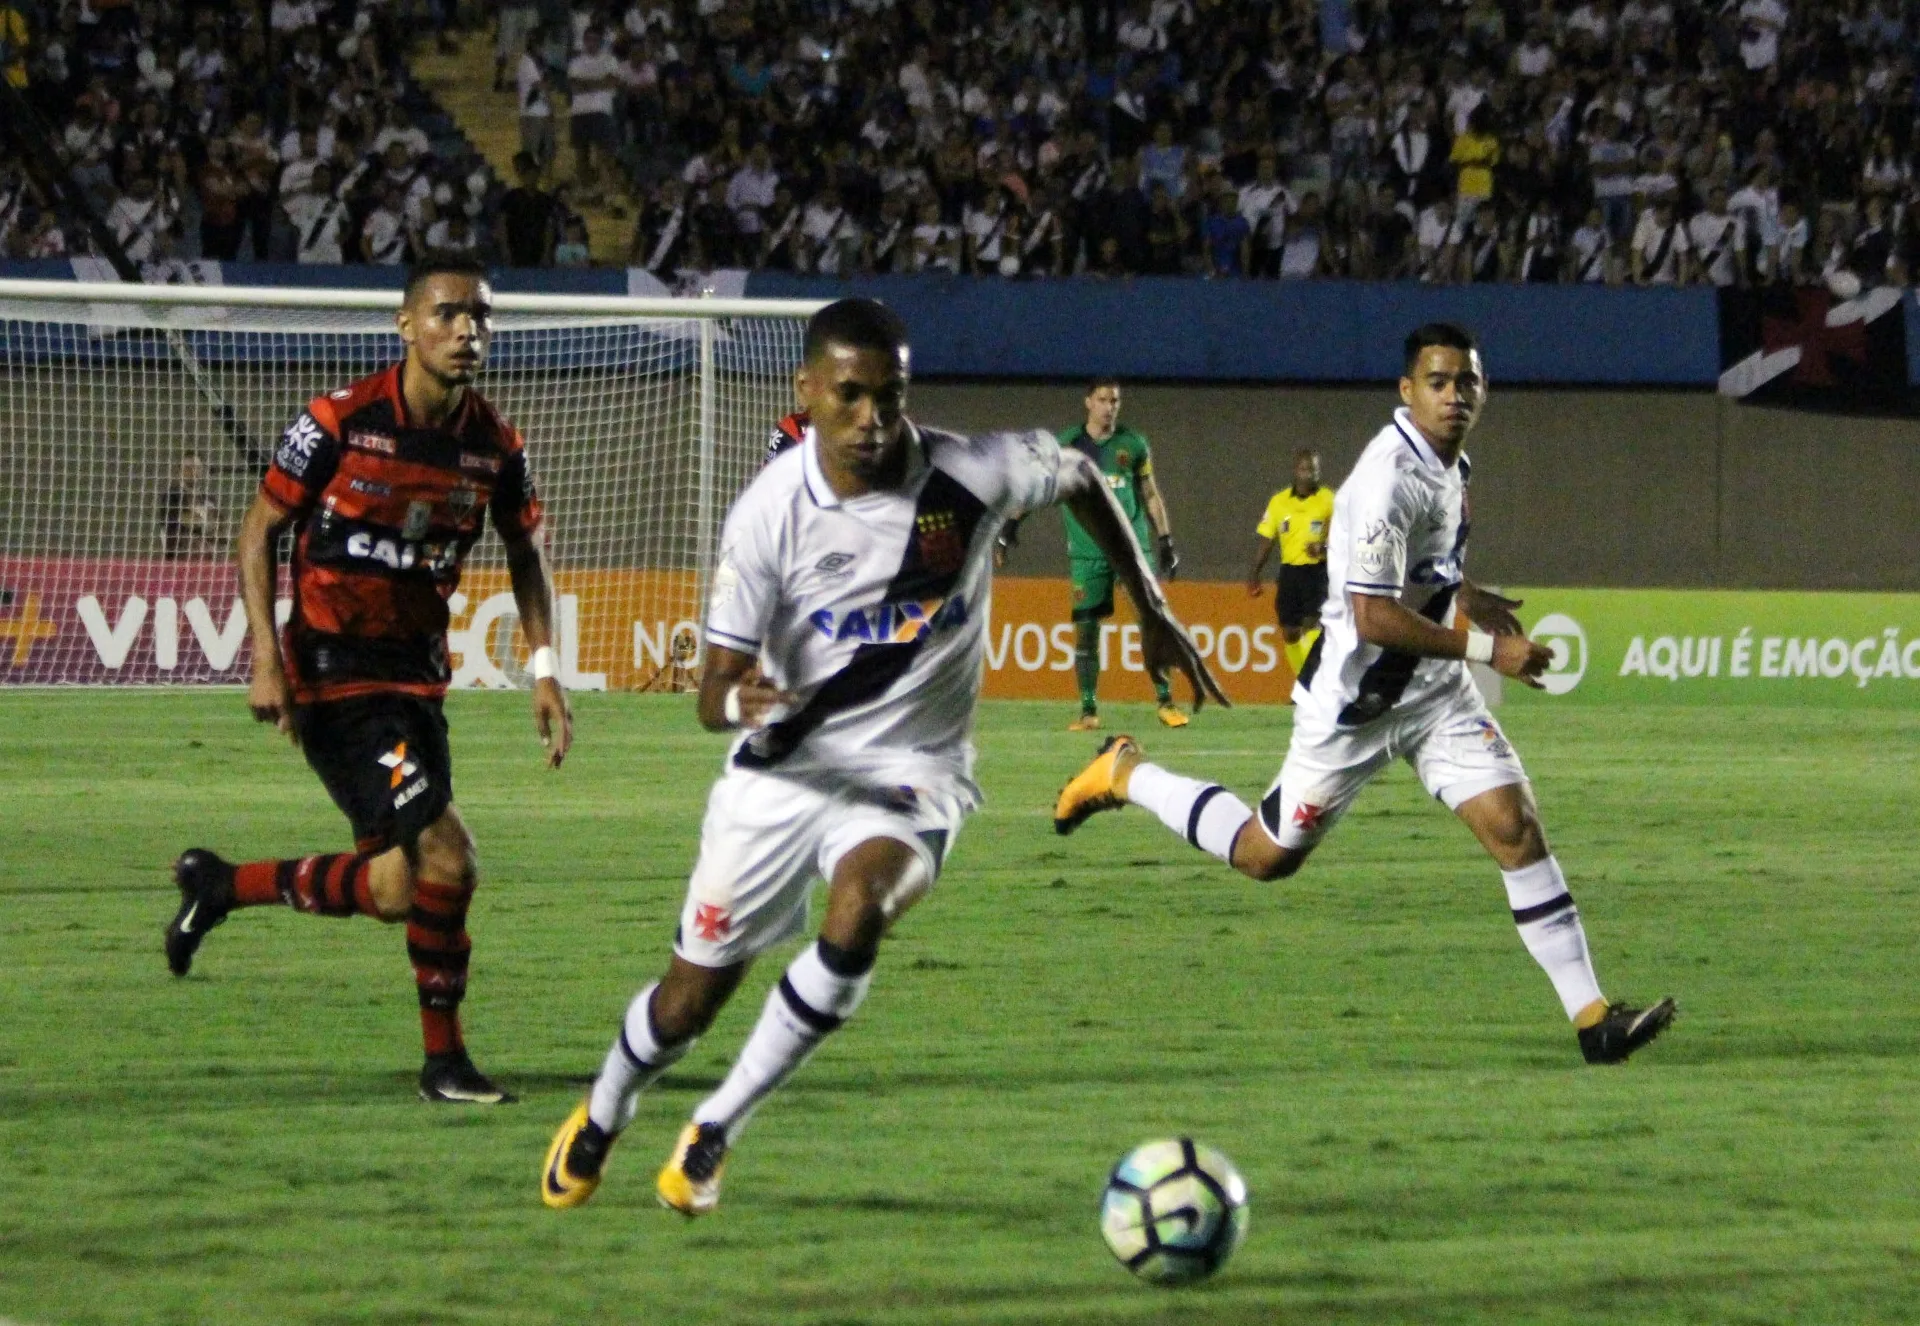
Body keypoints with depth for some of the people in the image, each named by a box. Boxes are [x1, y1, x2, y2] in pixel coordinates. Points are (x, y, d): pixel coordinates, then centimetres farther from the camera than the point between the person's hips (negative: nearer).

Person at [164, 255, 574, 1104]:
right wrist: (266, 659, -14)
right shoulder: (341, 422, -14)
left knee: (395, 889, 7)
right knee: (446, 858, -17)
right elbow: (258, 531, -5)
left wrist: (545, 671, 6)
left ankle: (216, 886, 28)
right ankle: (443, 1059, 1)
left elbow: (524, 550, 16)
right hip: (333, 674, -7)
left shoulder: (495, 446, 0)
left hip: (415, 675, 7)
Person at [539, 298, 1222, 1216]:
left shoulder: (971, 476, -16)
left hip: (911, 771, -1)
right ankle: (599, 1120, 42)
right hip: (784, 770, 1)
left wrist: (1153, 615, 13)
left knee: (858, 915, -31)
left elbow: (1080, 477, 8)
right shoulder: (770, 513, -16)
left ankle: (714, 1132, -13)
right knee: (693, 995, 7)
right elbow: (713, 696, -14)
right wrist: (742, 702, -39)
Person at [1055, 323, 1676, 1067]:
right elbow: (1374, 618, -28)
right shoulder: (1391, 478, -25)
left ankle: (1591, 1017, -9)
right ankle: (1124, 775, 29)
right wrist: (1486, 650, -26)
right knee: (1269, 856, 7)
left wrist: (1460, 594, 9)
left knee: (1515, 827, -7)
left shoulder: (1447, 462, 5)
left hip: (1435, 695, 7)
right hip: (1355, 699, -7)